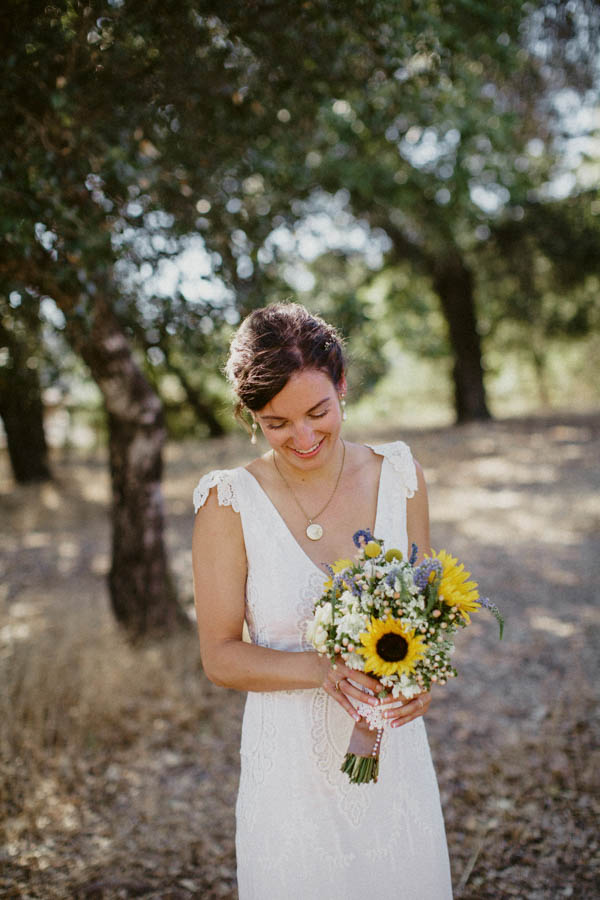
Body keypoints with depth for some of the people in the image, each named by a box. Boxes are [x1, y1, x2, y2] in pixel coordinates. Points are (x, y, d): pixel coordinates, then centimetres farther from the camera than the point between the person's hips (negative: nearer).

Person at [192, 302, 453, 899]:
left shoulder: (398, 478, -4)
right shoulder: (230, 504, -13)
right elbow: (219, 656, -9)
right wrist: (323, 669, -25)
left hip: (395, 757, 3)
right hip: (292, 768, -3)